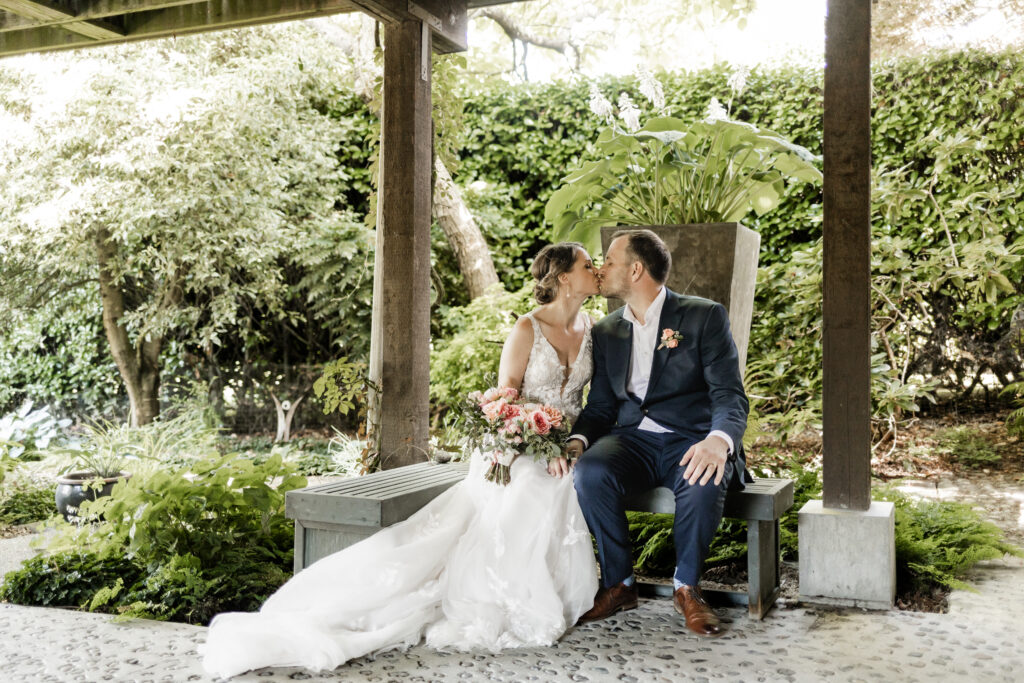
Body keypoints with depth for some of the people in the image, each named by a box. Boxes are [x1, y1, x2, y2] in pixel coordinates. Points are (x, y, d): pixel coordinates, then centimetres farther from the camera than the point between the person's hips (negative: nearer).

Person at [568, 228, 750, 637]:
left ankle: (687, 588, -9)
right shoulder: (606, 332, 15)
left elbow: (729, 395, -8)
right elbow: (601, 406, 13)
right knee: (590, 472, -29)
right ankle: (619, 584, -9)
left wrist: (718, 441, -31)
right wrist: (578, 440, -10)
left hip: (691, 441, -3)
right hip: (632, 440, 3)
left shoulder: (704, 316, 1)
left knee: (703, 482, -36)